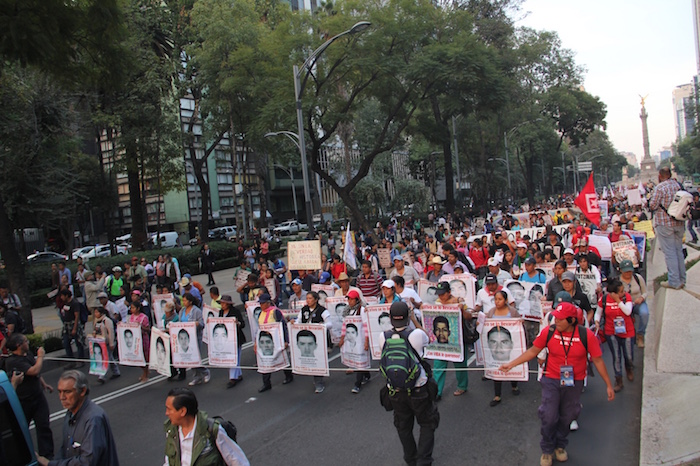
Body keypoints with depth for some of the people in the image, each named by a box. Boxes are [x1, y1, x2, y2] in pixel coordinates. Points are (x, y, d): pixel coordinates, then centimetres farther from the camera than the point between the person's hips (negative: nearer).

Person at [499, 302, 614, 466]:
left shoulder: (587, 335, -15)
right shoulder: (548, 332, -13)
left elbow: (598, 360, -4)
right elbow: (533, 351, -1)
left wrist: (608, 385, -3)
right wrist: (510, 364, -3)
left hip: (574, 383, 1)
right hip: (552, 381, 0)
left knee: (566, 417, 15)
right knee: (549, 417, 0)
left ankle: (560, 446, 42)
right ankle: (547, 450, 25)